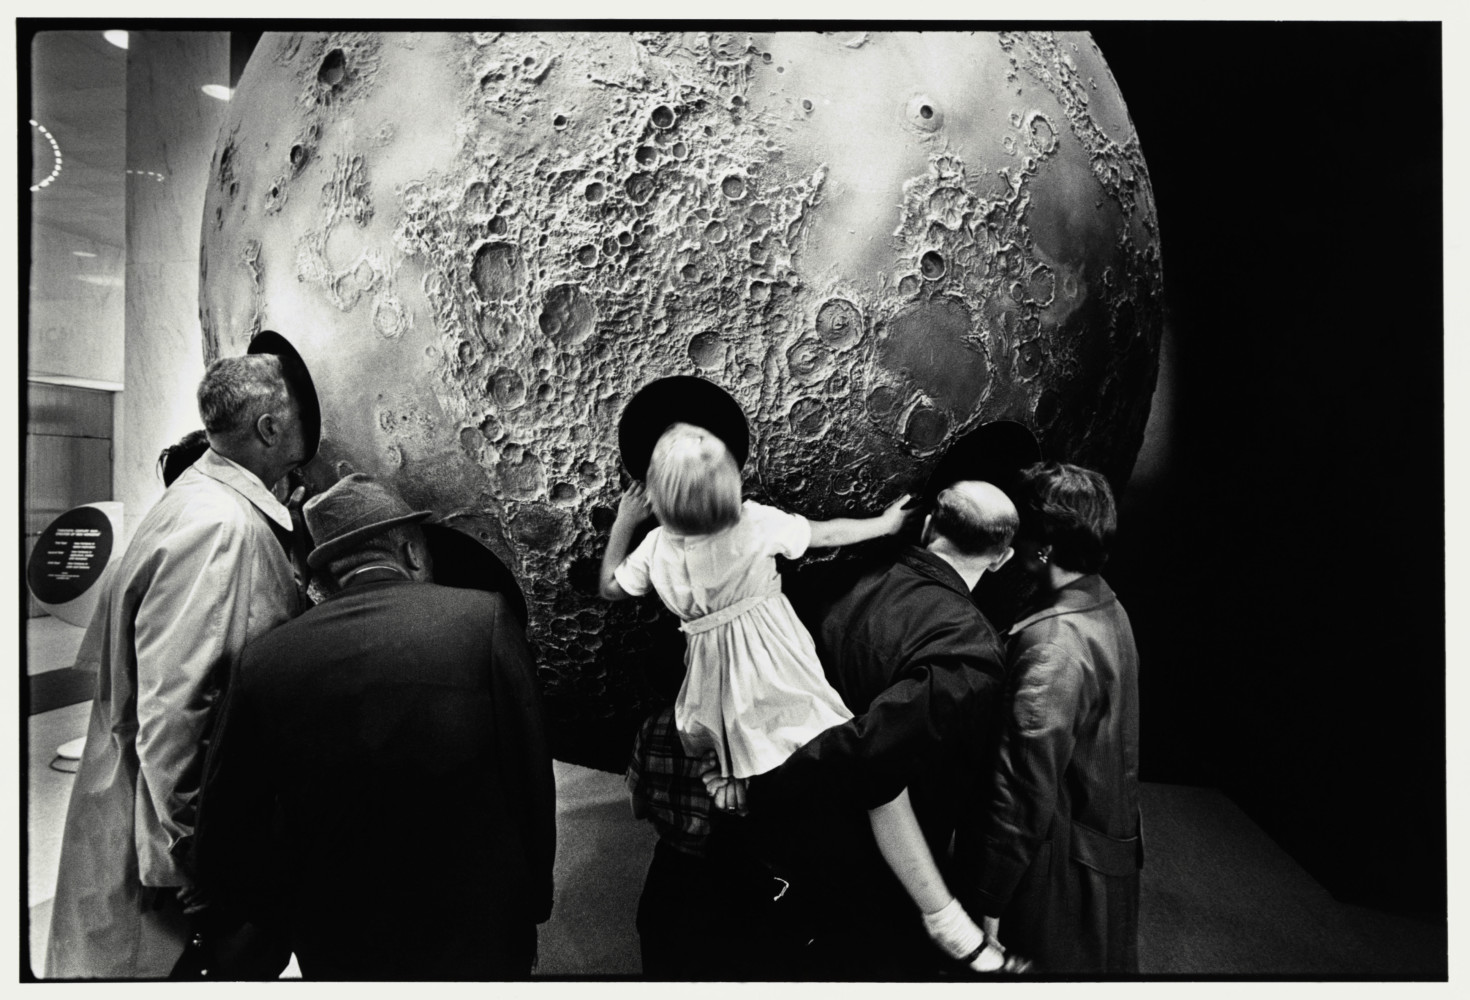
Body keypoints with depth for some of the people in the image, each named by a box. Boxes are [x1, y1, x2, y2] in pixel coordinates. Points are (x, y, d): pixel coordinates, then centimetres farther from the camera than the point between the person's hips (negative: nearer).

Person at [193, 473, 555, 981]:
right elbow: (533, 782, -12)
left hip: (336, 955, 3)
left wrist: (295, 920, 13)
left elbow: (226, 839, -2)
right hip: (481, 944, -2)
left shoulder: (263, 660, -10)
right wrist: (534, 904, 3)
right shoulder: (485, 617, -18)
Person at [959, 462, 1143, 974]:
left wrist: (986, 903, -20)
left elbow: (1024, 794, -29)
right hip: (1111, 845, 8)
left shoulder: (1053, 645, -30)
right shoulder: (1108, 608, -2)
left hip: (1065, 869, -8)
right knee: (1099, 966, 26)